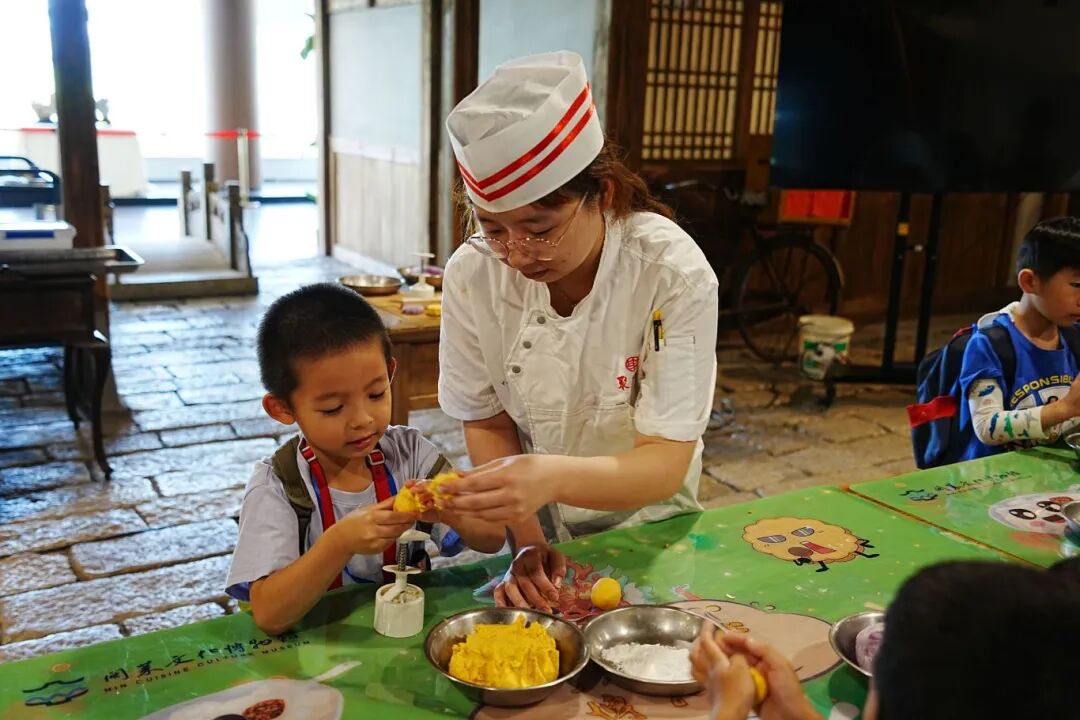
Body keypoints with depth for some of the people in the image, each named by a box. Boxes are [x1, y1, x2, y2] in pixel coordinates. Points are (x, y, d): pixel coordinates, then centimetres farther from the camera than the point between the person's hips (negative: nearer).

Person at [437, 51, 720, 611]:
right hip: (541, 536, 2)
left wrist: (554, 478, -41)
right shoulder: (473, 274, -14)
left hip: (646, 532, -2)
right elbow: (487, 423, -3)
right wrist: (527, 541, -15)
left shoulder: (673, 275, -21)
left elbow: (666, 464, -23)